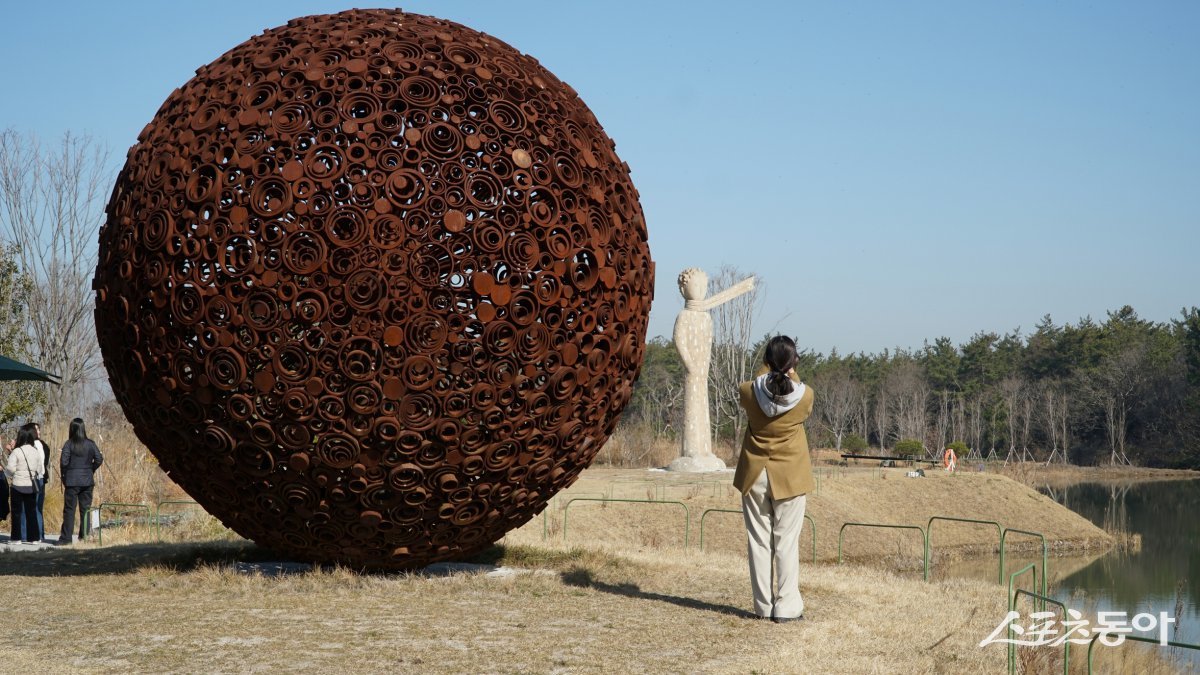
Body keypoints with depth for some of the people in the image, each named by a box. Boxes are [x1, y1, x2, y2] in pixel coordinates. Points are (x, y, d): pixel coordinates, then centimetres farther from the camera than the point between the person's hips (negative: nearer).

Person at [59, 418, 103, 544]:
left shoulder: (69, 444, -7)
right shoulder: (90, 444, 2)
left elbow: (64, 461, -13)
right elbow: (99, 459, -1)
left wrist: (63, 476, 1)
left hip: (72, 481, -3)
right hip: (87, 481, 3)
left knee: (69, 509, 2)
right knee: (86, 508, 9)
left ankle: (66, 537, 1)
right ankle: (85, 536, 9)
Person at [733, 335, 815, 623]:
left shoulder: (749, 391, -11)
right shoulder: (804, 396, -13)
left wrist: (767, 368, 15)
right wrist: (790, 372, 19)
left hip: (755, 477, 1)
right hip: (790, 477, -1)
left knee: (759, 541, 8)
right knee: (787, 543, 4)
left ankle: (763, 606, 12)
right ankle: (787, 607, 4)